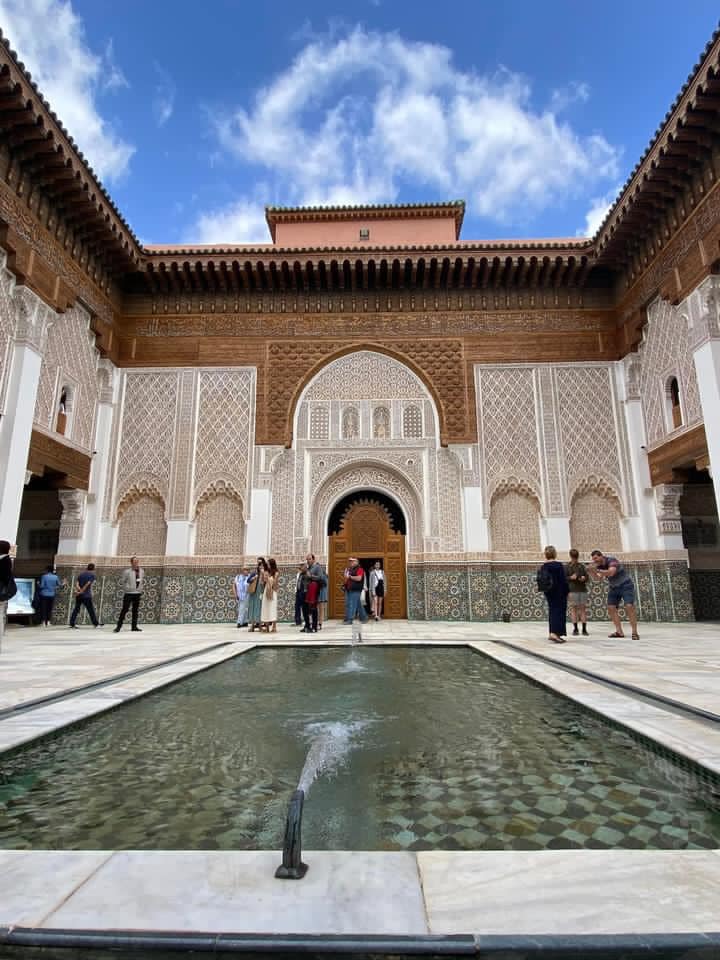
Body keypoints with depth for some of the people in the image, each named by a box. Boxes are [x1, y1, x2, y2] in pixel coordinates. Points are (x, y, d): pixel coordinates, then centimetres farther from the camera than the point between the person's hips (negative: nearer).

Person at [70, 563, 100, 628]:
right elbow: (87, 584, -13)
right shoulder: (92, 575, -2)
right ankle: (95, 624, 8)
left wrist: (79, 590, -11)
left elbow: (77, 584, 2)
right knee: (91, 610, 2)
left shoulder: (81, 574, 14)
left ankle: (72, 624, 10)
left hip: (79, 595, 5)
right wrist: (81, 592, -10)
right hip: (87, 596, -5)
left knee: (76, 609, 11)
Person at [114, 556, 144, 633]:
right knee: (124, 609, -6)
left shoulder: (141, 571, 6)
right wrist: (127, 588, -11)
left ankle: (134, 626, 17)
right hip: (128, 594, -5)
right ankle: (119, 626, 2)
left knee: (135, 610, 10)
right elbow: (122, 582, -8)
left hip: (138, 593, 5)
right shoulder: (127, 571, -11)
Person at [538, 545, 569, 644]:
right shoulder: (558, 565, -12)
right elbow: (563, 580, -12)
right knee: (559, 611, -4)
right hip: (559, 592, -6)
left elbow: (541, 580, 7)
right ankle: (555, 633, -17)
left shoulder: (543, 566, 3)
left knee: (552, 611, 15)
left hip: (548, 592, 6)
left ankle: (553, 633, 20)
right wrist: (567, 592, -3)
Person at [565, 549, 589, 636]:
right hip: (572, 590, -3)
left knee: (583, 608, 0)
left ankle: (584, 629, 4)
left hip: (582, 590, 3)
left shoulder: (582, 566, 13)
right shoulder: (567, 566, 3)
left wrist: (584, 578, -6)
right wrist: (570, 577, -16)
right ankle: (575, 629, 5)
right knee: (573, 608, -2)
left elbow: (587, 576, 15)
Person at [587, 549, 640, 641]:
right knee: (611, 608, -4)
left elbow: (611, 573, -40)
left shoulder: (612, 560, -24)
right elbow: (597, 578, -8)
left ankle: (634, 632, -13)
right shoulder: (600, 565, -3)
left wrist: (597, 570, -48)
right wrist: (591, 571, -23)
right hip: (613, 587, 7)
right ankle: (619, 631, -2)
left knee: (629, 607, -18)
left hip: (626, 585, -7)